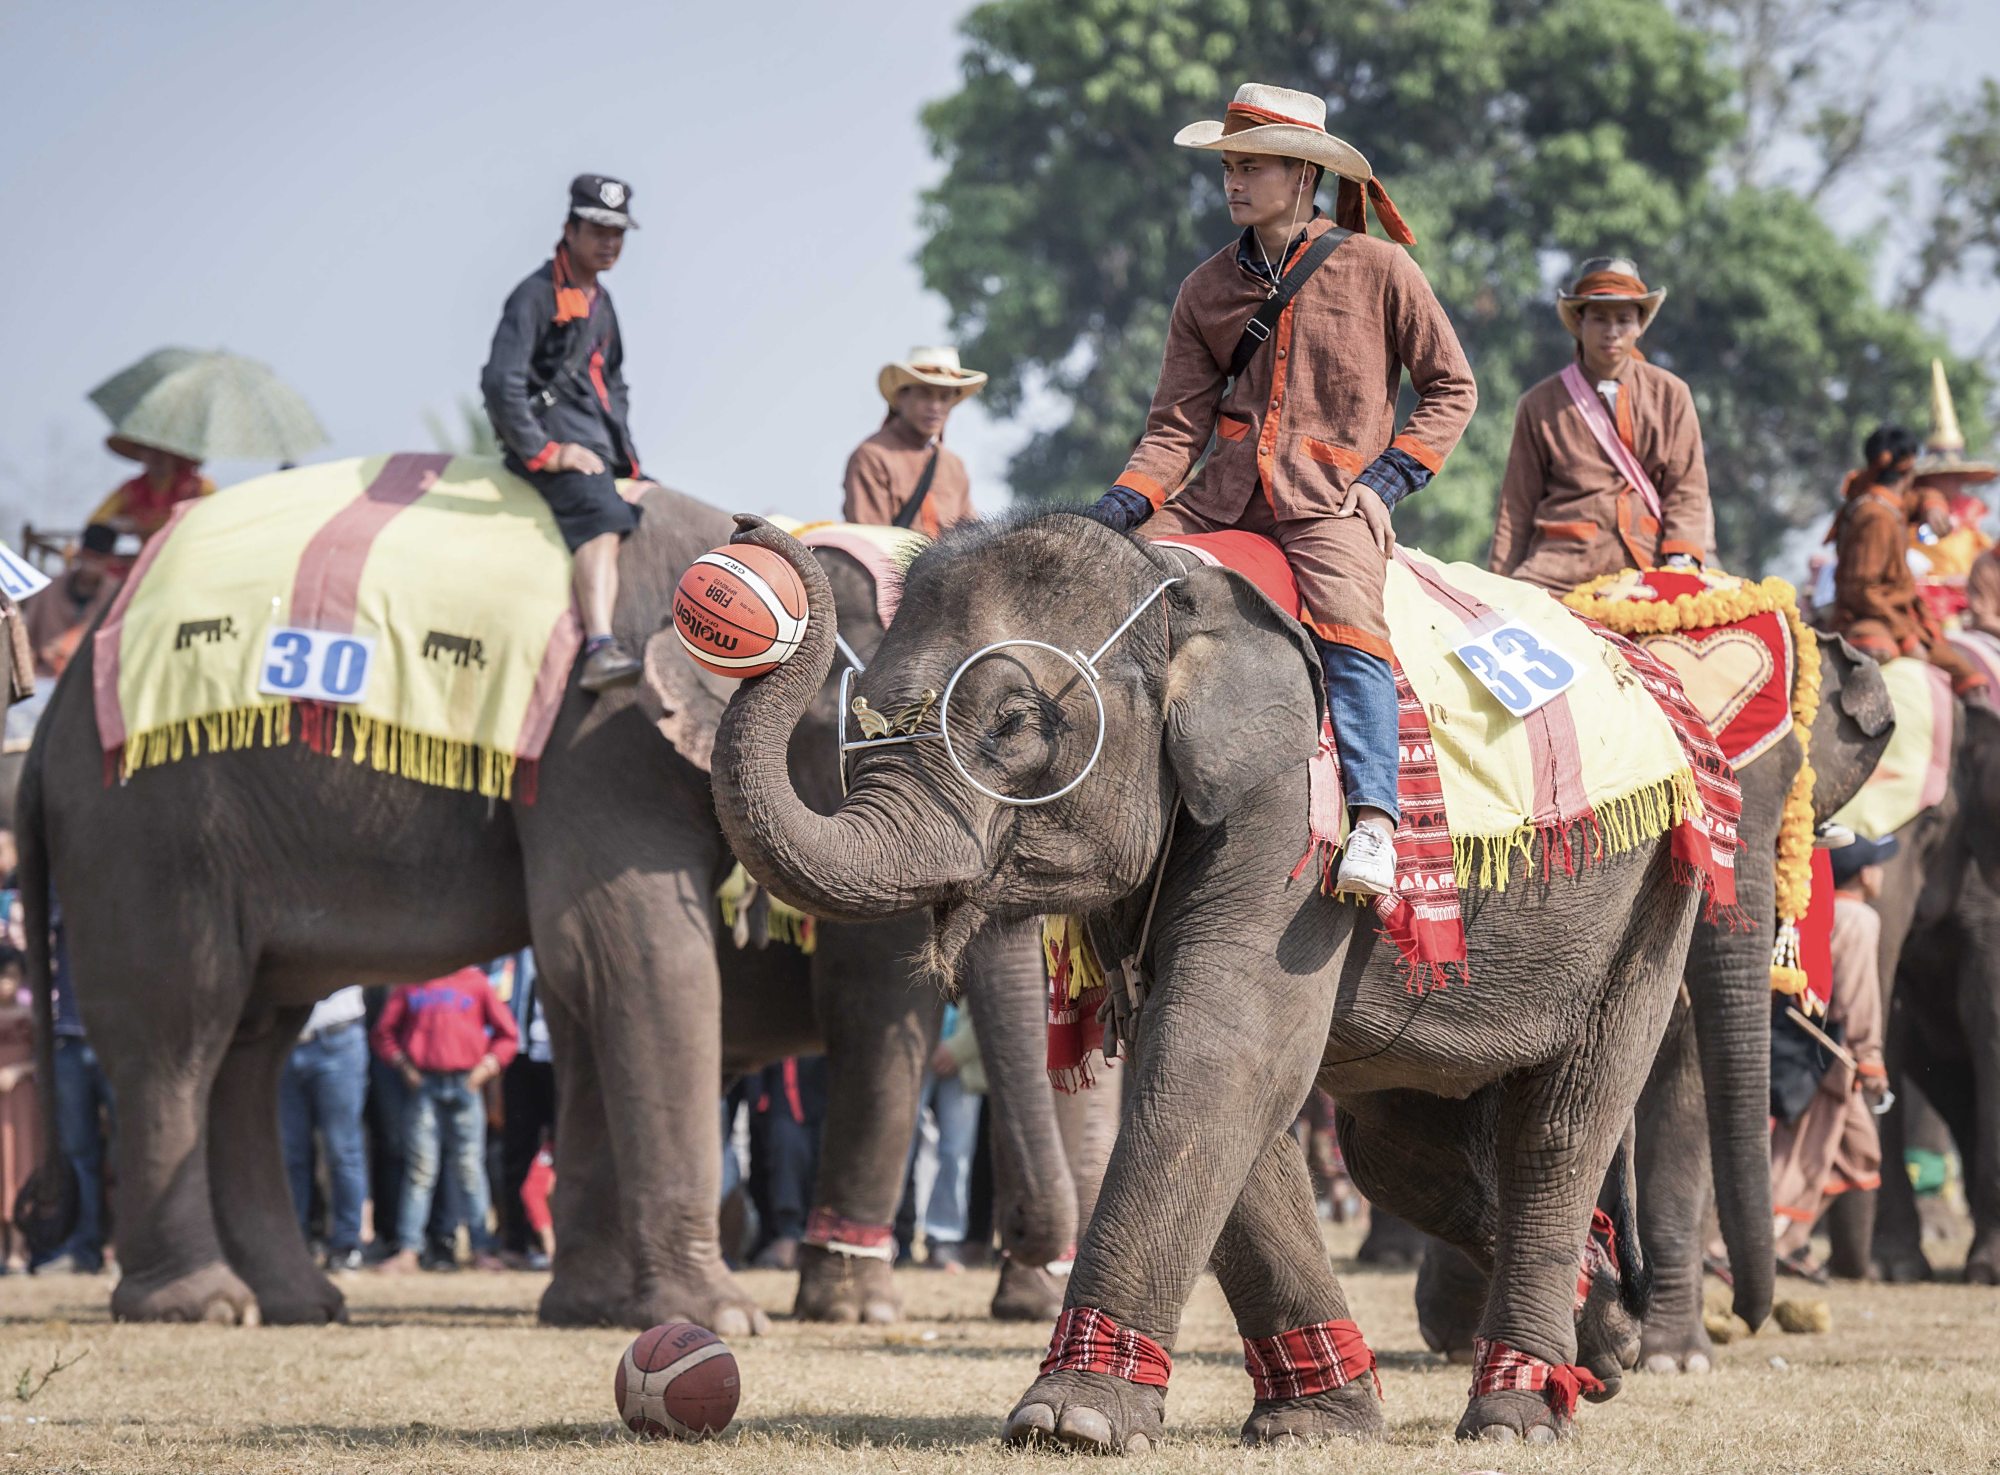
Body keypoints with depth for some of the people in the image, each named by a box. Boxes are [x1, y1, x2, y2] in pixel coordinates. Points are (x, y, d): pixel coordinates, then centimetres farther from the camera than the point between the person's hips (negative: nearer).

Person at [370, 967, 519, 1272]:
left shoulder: (475, 981, 6)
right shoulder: (411, 984, 9)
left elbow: (507, 1034, 8)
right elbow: (385, 1031, 14)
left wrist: (486, 1068, -2)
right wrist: (403, 1064, 1)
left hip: (465, 1085, 0)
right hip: (423, 1084, 0)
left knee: (470, 1168, 1)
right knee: (420, 1169, -1)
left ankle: (481, 1248, 5)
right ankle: (408, 1250, -1)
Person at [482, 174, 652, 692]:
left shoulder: (599, 301, 22)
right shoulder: (537, 296, -7)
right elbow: (500, 383, -17)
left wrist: (628, 461, 23)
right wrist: (542, 452, -18)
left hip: (601, 445, 10)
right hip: (556, 438, -10)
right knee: (603, 516, -33)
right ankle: (600, 650, -52)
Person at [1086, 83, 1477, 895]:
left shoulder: (1376, 268, 4)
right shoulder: (1207, 290, 14)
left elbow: (1451, 387, 9)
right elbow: (1178, 426, 10)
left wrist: (1392, 470, -5)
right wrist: (1120, 506, -7)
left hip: (1331, 497, -5)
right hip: (1222, 491, 5)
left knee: (1348, 628, -31)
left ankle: (1373, 822, -40)